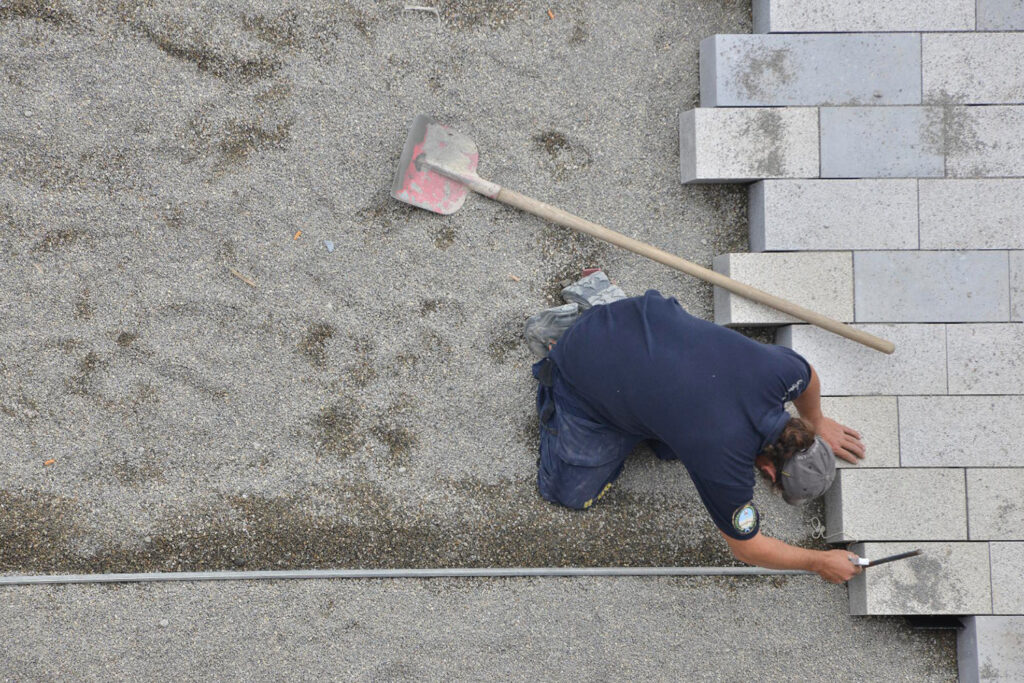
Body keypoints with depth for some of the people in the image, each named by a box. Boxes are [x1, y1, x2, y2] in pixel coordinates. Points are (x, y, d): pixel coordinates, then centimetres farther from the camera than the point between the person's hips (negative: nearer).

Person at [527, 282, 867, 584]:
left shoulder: (780, 370, -20)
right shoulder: (723, 464, -31)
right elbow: (747, 547, -13)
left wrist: (817, 422, 25)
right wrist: (820, 562, -4)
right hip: (585, 369, -6)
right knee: (572, 492, 2)